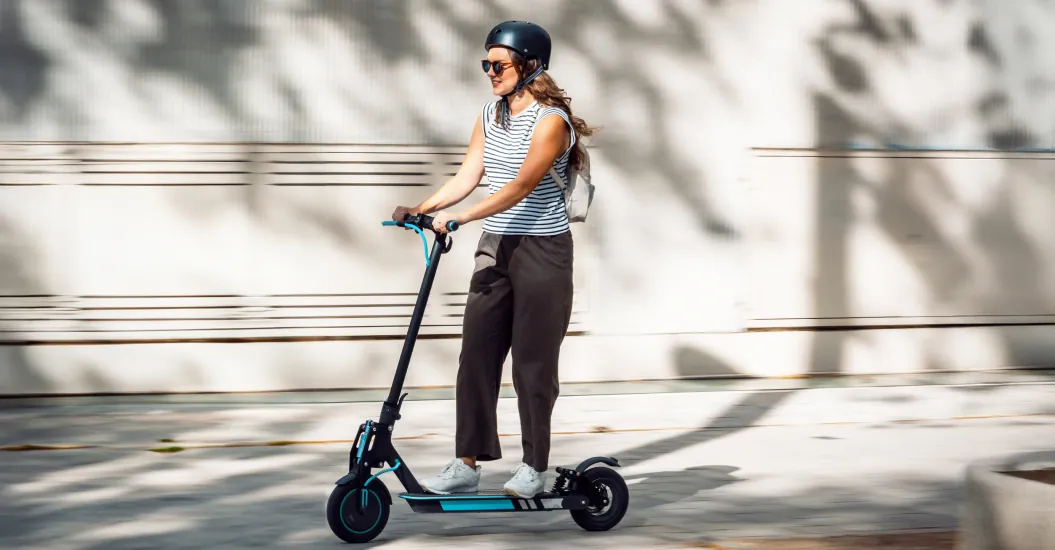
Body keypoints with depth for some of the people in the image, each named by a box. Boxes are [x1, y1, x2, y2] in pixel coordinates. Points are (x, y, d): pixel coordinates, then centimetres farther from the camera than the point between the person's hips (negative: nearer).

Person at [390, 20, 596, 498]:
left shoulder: (551, 121, -14)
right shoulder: (490, 117, 10)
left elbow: (520, 186, -23)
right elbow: (467, 177, 5)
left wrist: (459, 218, -29)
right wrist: (422, 208, -10)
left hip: (541, 248, -7)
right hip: (495, 246, 7)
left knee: (532, 362, -1)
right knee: (476, 354, 2)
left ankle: (534, 468, 10)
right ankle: (467, 464, 6)